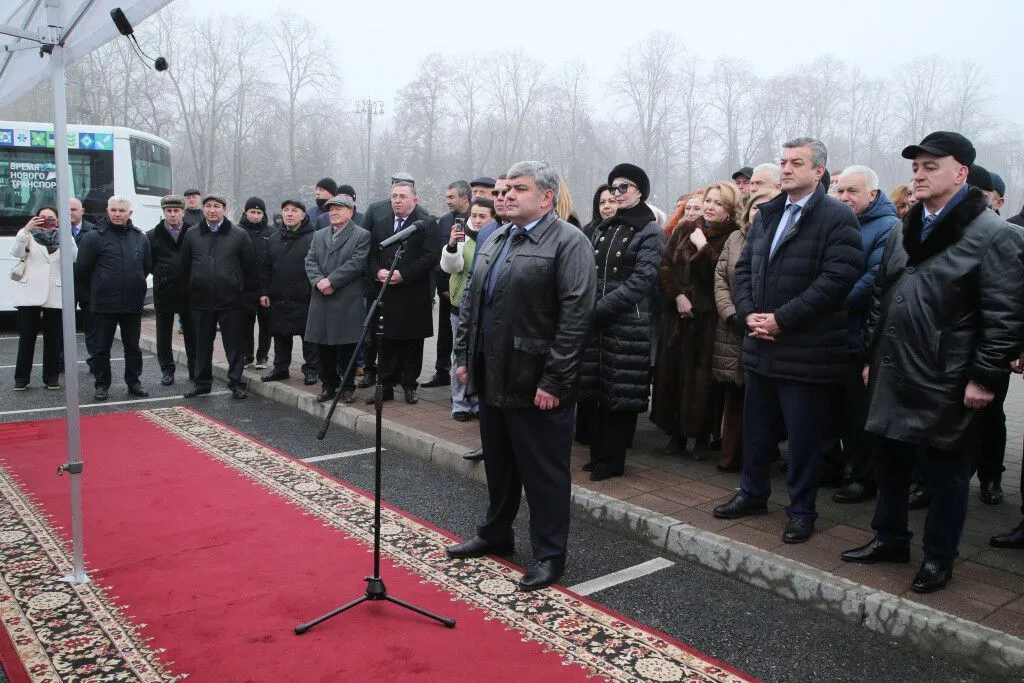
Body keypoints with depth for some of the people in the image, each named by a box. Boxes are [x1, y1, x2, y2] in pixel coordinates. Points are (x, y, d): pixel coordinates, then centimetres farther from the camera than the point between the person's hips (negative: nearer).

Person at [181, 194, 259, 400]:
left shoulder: (239, 235, 1)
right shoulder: (192, 235, 8)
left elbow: (250, 268, 1)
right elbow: (185, 266, 12)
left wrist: (249, 297, -2)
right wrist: (188, 294, 9)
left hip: (231, 301, -3)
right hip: (201, 301, 3)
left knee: (235, 344, 2)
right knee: (203, 344, 12)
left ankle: (236, 383, 12)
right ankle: (202, 382, 24)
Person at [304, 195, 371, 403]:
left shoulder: (361, 236, -1)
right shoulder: (319, 236, 18)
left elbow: (356, 264, -12)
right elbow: (310, 261, 9)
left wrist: (330, 281, -16)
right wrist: (319, 281, -10)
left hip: (347, 302, -5)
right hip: (321, 301, 5)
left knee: (347, 346, 1)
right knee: (324, 347, 8)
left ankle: (348, 386, 12)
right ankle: (329, 385, 20)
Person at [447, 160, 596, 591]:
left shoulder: (568, 242, -11)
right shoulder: (494, 240, 14)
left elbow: (576, 315, -18)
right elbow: (471, 302, 18)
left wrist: (553, 381, -20)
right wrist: (464, 356, 12)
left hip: (536, 382, -8)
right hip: (492, 378, 8)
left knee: (544, 472, 4)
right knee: (498, 465, 20)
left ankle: (549, 555, 19)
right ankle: (495, 534, 38)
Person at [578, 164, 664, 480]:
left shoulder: (650, 232, -2)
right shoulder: (601, 229, 15)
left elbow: (641, 281, -11)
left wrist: (602, 308, -16)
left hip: (628, 324, -5)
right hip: (594, 321, 6)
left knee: (620, 392, 0)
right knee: (591, 389, 7)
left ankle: (612, 460, 12)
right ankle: (597, 453, 20)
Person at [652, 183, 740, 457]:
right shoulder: (685, 230, 11)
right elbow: (665, 265, 4)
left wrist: (703, 246, -12)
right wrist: (677, 295, -8)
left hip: (708, 318, -4)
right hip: (678, 314, 4)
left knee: (703, 374, -2)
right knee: (673, 370, 5)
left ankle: (702, 435, 11)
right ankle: (676, 432, 16)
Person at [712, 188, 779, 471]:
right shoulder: (735, 239, 10)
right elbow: (720, 279, 7)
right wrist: (731, 315, -5)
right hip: (732, 332, 3)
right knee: (733, 395, 9)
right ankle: (731, 456, 19)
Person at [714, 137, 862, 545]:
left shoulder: (837, 217, -9)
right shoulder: (767, 215, 14)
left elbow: (837, 278, -18)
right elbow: (744, 267, 14)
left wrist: (781, 319, -19)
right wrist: (748, 312, -4)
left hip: (806, 351, -7)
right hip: (761, 346, 7)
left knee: (803, 435, 4)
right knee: (756, 426, 17)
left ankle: (801, 510, 20)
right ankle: (753, 493, 35)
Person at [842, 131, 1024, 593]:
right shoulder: (903, 233, 13)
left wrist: (984, 377, -15)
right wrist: (872, 356, 15)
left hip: (947, 383, -7)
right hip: (893, 375, 7)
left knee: (945, 472, 7)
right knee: (889, 462, 17)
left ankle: (939, 558, 23)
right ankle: (890, 539, 34)